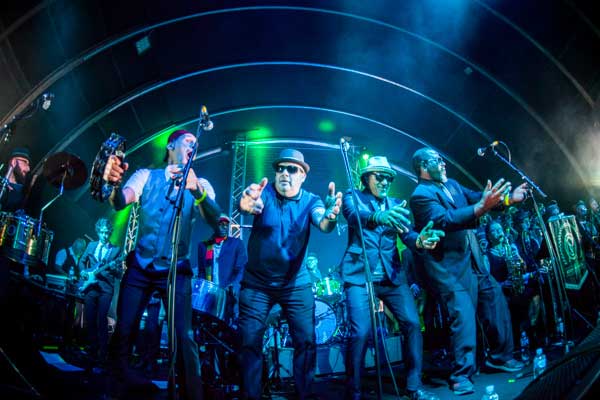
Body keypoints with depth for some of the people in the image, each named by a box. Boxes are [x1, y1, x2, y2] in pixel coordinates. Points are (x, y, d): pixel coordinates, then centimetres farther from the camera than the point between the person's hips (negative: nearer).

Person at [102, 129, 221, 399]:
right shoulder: (147, 176, 4)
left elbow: (214, 219, -18)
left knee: (184, 337, -11)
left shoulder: (200, 184, 1)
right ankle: (116, 376, 31)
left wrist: (196, 189, -37)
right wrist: (114, 184, -38)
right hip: (140, 266, 1)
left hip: (176, 270, -1)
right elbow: (120, 202, -14)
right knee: (124, 329, 5)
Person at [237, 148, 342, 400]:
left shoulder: (310, 200, -5)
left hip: (296, 283, 1)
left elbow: (322, 224, -25)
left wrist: (330, 216, -50)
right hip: (257, 282, 0)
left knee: (307, 340, 0)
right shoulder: (264, 192, -8)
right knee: (249, 341, 0)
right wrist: (246, 204, -56)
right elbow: (247, 203, -30)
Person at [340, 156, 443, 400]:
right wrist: (378, 217, -42)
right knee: (360, 332, -14)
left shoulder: (395, 205, 16)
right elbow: (353, 217, -19)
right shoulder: (353, 197, 4)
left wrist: (420, 241, -23)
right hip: (359, 275, -4)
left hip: (392, 275, 5)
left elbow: (406, 234, 2)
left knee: (412, 323, -4)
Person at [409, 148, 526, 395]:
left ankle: (500, 356, 32)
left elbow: (476, 197, 11)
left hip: (475, 260, 9)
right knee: (463, 314, -14)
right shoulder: (421, 195, -14)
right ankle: (461, 375, -4)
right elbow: (446, 220, -27)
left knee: (496, 302, 14)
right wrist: (482, 207, -36)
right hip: (450, 267, -9)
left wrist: (508, 198, -3)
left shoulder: (451, 184, 14)